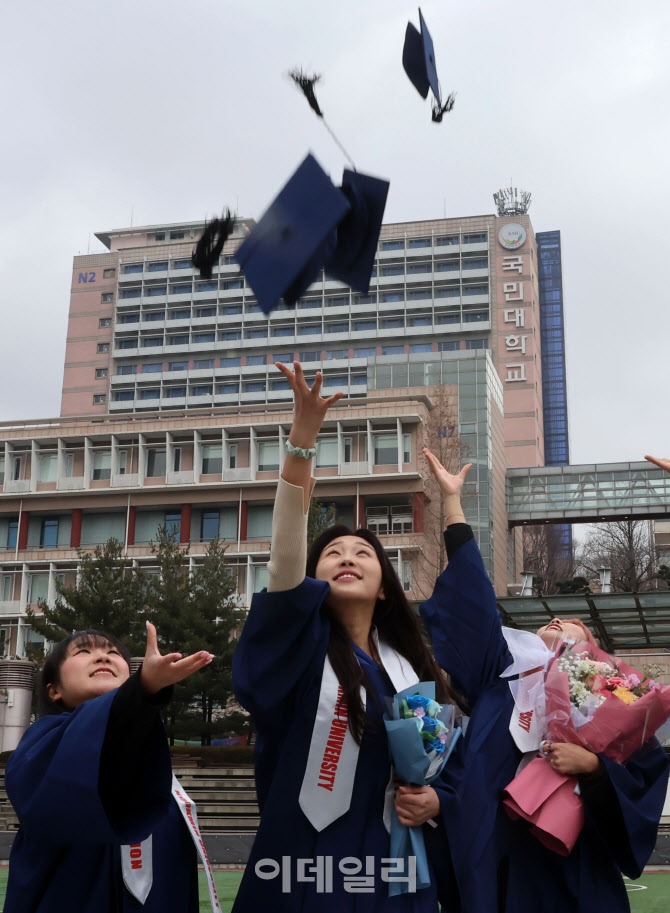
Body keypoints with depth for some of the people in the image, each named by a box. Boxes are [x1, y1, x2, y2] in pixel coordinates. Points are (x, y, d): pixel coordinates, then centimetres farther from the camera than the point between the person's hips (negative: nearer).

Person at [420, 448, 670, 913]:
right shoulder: (504, 678, 10)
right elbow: (472, 599, 5)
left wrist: (591, 763, -17)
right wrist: (452, 500, 4)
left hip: (573, 866, -1)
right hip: (499, 859, 1)